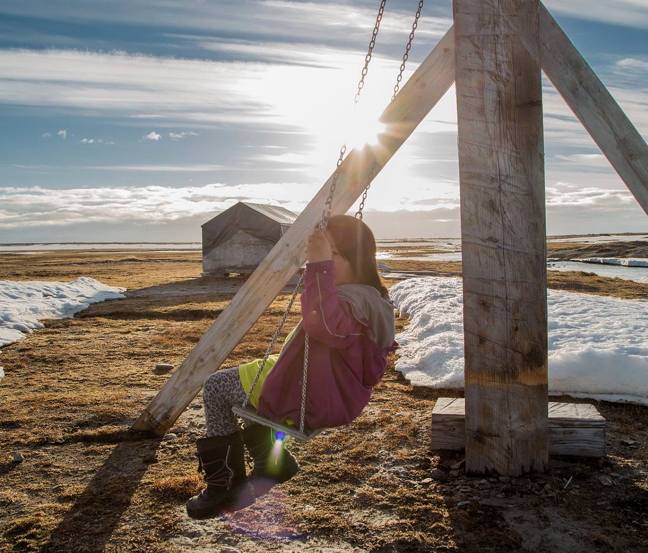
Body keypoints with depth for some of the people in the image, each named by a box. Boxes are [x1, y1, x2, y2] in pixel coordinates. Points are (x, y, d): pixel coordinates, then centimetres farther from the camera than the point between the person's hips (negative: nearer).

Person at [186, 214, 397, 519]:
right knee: (247, 376, 28)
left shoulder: (354, 302, -26)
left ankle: (225, 484, 9)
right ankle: (273, 464, 28)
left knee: (215, 388, 0)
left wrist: (319, 267, -45)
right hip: (334, 397, 11)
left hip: (312, 403, -11)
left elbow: (322, 324, -48)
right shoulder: (370, 295, 6)